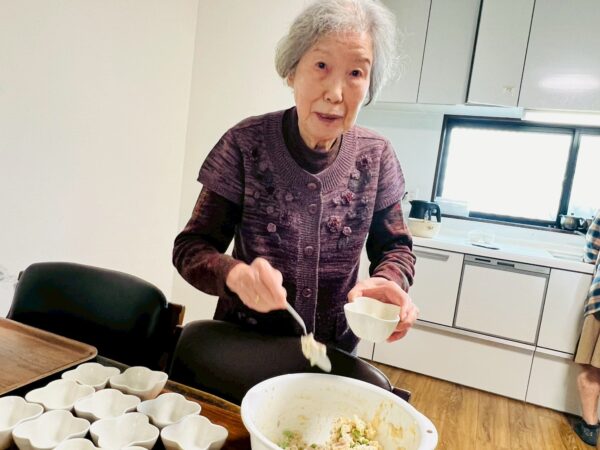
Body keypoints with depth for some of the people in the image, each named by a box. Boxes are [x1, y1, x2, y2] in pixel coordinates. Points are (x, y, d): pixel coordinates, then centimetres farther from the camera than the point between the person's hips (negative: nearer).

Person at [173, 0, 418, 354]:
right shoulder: (245, 144, -17)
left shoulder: (376, 157, -10)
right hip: (242, 345, -1)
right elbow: (191, 246, -15)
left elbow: (395, 246, 0)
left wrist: (389, 281, -22)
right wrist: (236, 274, -35)